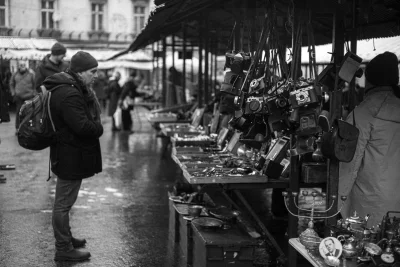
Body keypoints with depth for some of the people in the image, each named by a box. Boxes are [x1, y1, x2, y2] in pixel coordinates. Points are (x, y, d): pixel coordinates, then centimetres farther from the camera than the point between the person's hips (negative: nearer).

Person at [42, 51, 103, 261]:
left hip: (69, 154, 11)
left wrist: (94, 125, -7)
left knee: (64, 201, 23)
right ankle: (63, 249, 9)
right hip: (71, 156, -11)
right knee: (64, 203, -1)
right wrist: (98, 127, -12)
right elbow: (83, 126, -30)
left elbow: (90, 116, 11)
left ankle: (65, 238, 39)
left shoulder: (73, 88, 11)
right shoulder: (69, 94, -25)